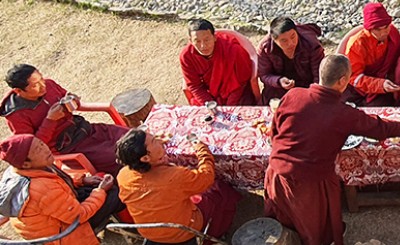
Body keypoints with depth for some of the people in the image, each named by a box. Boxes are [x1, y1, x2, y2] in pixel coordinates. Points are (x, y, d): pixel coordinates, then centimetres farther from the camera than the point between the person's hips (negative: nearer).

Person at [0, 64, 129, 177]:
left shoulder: (48, 84, -2)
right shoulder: (16, 116, -16)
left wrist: (72, 100, -6)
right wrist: (50, 120, -22)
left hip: (86, 129, 7)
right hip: (68, 147, -6)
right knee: (117, 159, -24)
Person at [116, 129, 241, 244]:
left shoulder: (122, 176, -24)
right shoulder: (174, 177, -40)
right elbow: (207, 175, -20)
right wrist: (202, 149, -5)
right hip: (184, 233, -5)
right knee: (221, 189, 16)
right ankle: (214, 233, 41)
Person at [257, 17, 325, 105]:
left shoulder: (312, 45, -30)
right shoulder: (264, 47, -25)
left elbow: (319, 76, -24)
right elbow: (264, 75, -11)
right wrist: (279, 81, -33)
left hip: (307, 87, -1)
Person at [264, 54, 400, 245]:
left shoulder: (292, 95, -13)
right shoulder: (346, 115, -18)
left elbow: (274, 131, 0)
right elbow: (380, 128, 0)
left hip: (278, 171, 3)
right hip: (311, 184, -2)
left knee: (277, 229, 29)